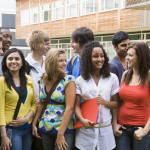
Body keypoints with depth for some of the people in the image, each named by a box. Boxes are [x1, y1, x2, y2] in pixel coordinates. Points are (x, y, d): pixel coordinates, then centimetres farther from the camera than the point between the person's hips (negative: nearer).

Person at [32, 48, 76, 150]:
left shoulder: (68, 80, -10)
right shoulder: (43, 80, 4)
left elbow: (69, 108, -15)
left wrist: (60, 134, -17)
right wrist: (34, 123, 9)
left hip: (64, 130, -4)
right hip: (45, 129, 4)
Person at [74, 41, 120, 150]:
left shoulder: (112, 78, 3)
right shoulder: (80, 80, 2)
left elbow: (117, 104, 6)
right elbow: (77, 105, -1)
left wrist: (104, 102, -14)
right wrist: (82, 120, -18)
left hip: (105, 128, 1)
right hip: (85, 128, -1)